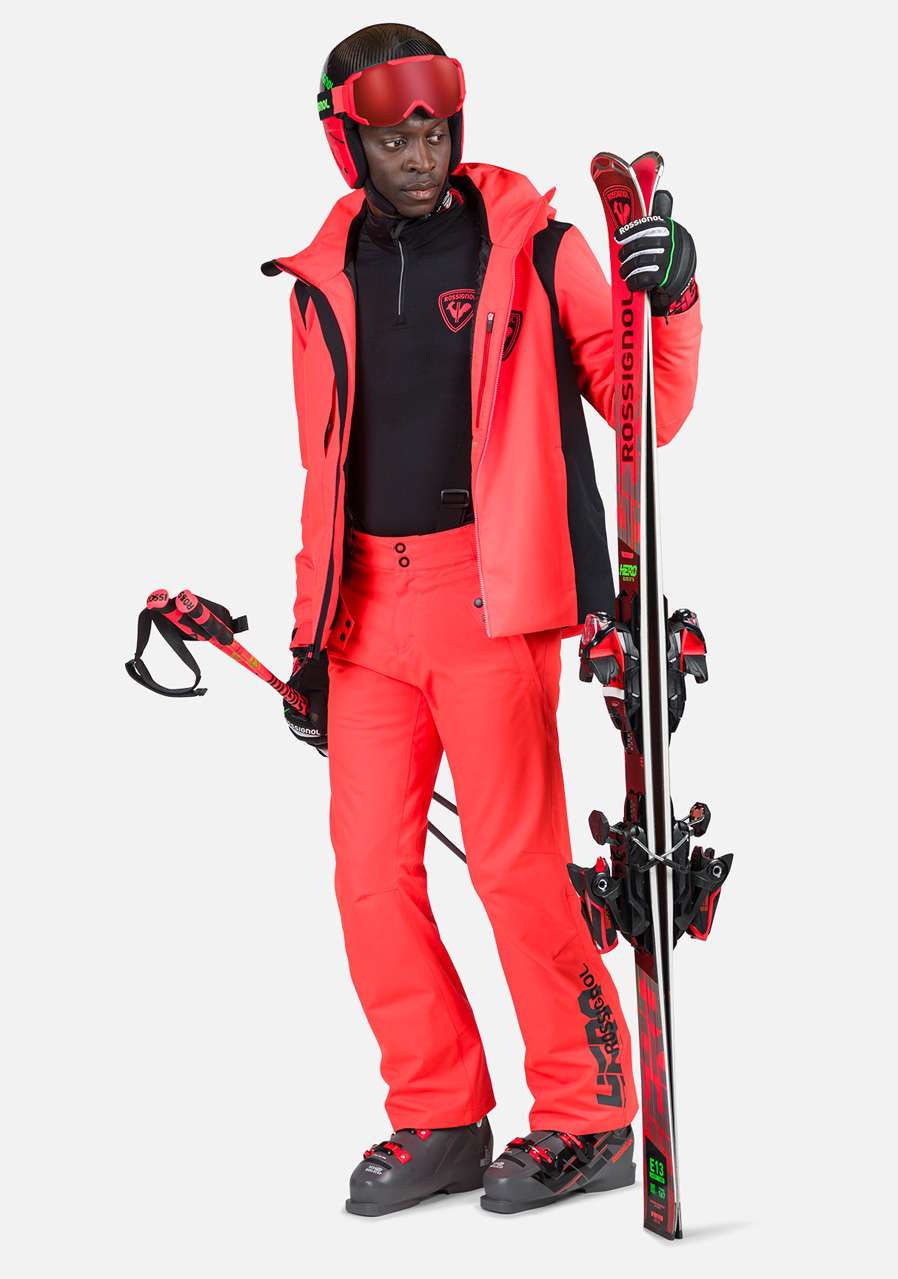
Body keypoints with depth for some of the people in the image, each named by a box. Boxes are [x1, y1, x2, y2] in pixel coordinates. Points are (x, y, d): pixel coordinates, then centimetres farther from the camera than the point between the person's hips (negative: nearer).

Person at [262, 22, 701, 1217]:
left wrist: (667, 303, -20)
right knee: (371, 869, 3)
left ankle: (588, 1119, 9)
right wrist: (311, 634, 17)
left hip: (492, 596, -5)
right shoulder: (324, 279, 12)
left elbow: (645, 412, -2)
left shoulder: (529, 244, -1)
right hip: (370, 610, 5)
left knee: (514, 862, -7)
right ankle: (438, 1121, 16)